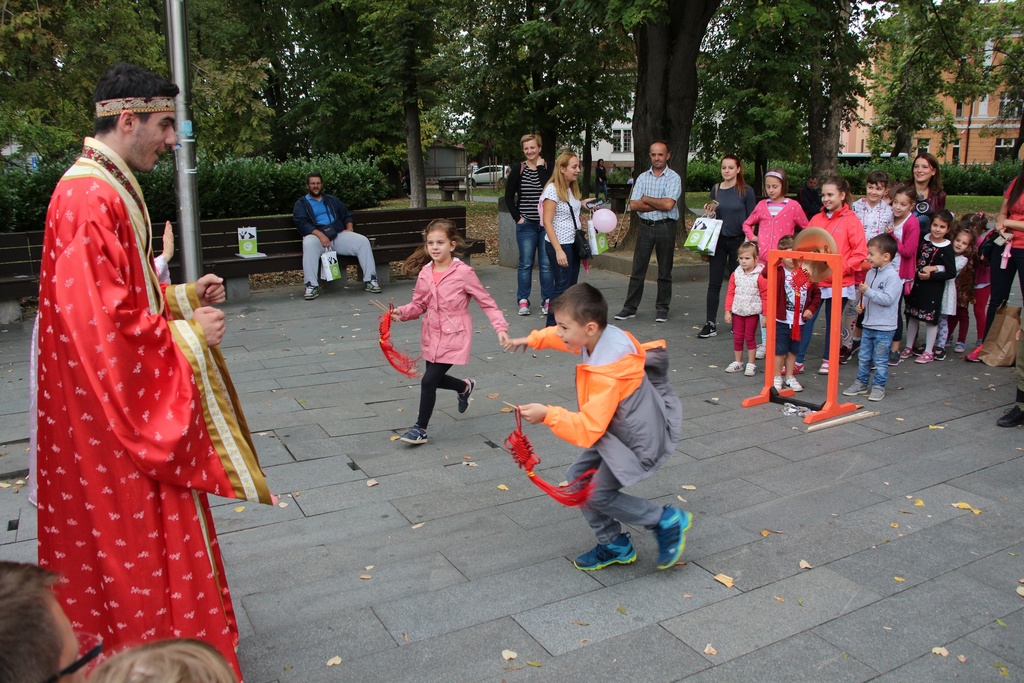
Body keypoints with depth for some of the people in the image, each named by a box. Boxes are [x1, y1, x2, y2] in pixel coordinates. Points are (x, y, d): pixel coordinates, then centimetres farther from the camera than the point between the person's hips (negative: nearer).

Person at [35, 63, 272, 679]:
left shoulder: (109, 190, 11)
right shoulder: (90, 199, -22)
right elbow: (103, 323, -26)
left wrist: (184, 297, 7)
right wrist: (187, 336, -15)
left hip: (137, 402, 10)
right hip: (116, 414, -10)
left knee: (145, 531, 22)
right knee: (137, 536, 4)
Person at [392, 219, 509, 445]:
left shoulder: (464, 272, -14)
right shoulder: (425, 273, 0)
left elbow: (486, 302, -8)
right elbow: (419, 304, 8)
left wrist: (500, 327, -16)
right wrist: (402, 312, -12)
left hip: (454, 336, -6)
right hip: (432, 336, 6)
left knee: (429, 380, -10)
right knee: (435, 378, 16)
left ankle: (420, 428, 8)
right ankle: (465, 387, 49)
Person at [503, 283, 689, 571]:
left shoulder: (606, 375, -35)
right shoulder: (602, 335, -10)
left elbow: (589, 430, -34)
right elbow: (561, 337, 14)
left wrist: (548, 415, -37)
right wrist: (532, 339, 14)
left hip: (637, 440, -9)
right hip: (615, 430, 9)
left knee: (597, 494, -5)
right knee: (577, 478, 9)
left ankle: (667, 521, 11)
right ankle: (615, 546, 22)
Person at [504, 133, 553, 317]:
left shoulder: (548, 168, 1)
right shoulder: (518, 170, 2)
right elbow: (509, 196, 6)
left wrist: (541, 167, -13)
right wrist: (517, 217, -2)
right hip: (526, 224, 0)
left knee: (546, 264, 3)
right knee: (525, 263, 3)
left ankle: (547, 301, 11)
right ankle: (523, 301, 11)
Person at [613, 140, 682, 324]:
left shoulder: (673, 178, -3)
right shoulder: (642, 177, 9)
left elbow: (668, 204, -17)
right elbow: (633, 205, -2)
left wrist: (647, 199, -5)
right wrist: (658, 205, -10)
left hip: (666, 227, -3)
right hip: (645, 226, 3)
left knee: (664, 271, 6)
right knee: (637, 269, 4)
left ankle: (662, 309, 15)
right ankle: (630, 307, 9)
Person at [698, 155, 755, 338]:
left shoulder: (746, 191, -4)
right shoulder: (716, 189, 7)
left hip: (738, 241, -3)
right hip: (719, 240, 3)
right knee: (714, 283, 0)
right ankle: (711, 324, 3)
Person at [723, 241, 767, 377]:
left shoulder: (760, 276, -11)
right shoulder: (735, 274, 1)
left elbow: (765, 296, -8)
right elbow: (730, 293, 4)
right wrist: (728, 311, 0)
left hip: (752, 312, -4)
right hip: (737, 311, 4)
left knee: (750, 337, 3)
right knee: (737, 337, 10)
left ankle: (751, 364, 15)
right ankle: (738, 362, 24)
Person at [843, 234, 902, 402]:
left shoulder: (892, 276, -16)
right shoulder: (871, 273, 8)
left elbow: (888, 299, -25)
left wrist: (868, 291, -27)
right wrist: (862, 304, 2)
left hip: (884, 327, -7)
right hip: (868, 324, 7)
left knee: (880, 360, 3)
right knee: (863, 357, 14)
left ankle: (878, 386, 14)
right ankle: (861, 383, 25)